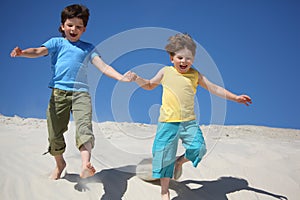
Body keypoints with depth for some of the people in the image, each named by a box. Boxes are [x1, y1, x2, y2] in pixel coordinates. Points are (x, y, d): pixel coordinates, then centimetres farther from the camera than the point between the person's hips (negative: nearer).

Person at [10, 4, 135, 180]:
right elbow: (39, 51, -2)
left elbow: (103, 66, 8)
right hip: (59, 91, 1)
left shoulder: (88, 48, 18)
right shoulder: (56, 43, 15)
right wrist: (22, 53, -25)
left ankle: (86, 165, -38)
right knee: (55, 132, 3)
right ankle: (60, 163, 27)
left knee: (84, 126, -22)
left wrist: (121, 77, -9)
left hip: (81, 92, 0)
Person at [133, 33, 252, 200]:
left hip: (189, 122, 1)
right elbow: (150, 85, 20)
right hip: (168, 122, -1)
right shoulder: (165, 72, 5)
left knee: (198, 148, -12)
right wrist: (137, 78, 3)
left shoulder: (195, 75, 7)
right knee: (165, 156, 0)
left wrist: (235, 97, 5)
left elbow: (214, 88, 10)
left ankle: (180, 162, 21)